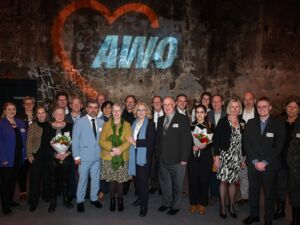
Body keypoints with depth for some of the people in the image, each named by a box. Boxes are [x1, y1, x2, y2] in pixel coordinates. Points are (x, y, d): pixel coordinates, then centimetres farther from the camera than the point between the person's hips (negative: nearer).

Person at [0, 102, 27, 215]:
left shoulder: (21, 123, 8)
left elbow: (24, 140, 11)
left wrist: (25, 154, 5)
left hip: (18, 158, 5)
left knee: (13, 180, 16)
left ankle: (10, 200, 31)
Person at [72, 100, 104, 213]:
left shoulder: (101, 122, 6)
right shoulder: (79, 122, -4)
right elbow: (75, 140, -5)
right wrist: (76, 156, -9)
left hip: (98, 156, 3)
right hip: (84, 156, -3)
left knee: (96, 178, 12)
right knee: (83, 179, 5)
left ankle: (94, 198, 29)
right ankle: (80, 201, 21)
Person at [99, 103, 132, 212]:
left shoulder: (126, 125, 5)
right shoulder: (106, 125, 8)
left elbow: (129, 141, -3)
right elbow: (101, 141, 0)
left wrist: (119, 150, -18)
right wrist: (112, 148, -16)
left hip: (122, 157, 0)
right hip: (108, 157, 1)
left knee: (120, 180, 2)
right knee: (111, 180, 4)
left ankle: (120, 200, 20)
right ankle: (112, 200, 21)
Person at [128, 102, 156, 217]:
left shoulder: (150, 124, -6)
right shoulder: (134, 123, 11)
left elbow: (151, 141, -14)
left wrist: (136, 142, -14)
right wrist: (131, 141, -1)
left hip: (144, 156, -5)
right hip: (134, 155, 5)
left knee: (143, 180, -1)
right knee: (136, 178, 11)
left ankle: (144, 206, 10)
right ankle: (140, 198, 32)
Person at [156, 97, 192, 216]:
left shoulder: (183, 119, -8)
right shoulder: (161, 120, 10)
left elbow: (187, 139, -11)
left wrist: (184, 158, -14)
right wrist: (158, 154, 7)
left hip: (177, 159, -5)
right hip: (163, 158, 5)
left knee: (177, 184, 10)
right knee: (164, 183, 16)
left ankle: (175, 206, 28)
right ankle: (166, 203, 35)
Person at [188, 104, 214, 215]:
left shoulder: (210, 126, 4)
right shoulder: (191, 125, 7)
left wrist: (205, 145, -17)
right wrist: (193, 147, -12)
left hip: (206, 157, -1)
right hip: (193, 156, 1)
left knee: (204, 180, 2)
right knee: (193, 180, 2)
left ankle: (202, 204, 19)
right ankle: (193, 203, 18)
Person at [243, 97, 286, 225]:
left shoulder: (278, 124, -2)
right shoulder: (251, 123, 6)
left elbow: (278, 146, -8)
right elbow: (247, 144, 2)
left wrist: (265, 162, -13)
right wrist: (255, 161, -7)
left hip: (270, 165, -2)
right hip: (253, 164, 3)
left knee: (269, 193, 7)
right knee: (253, 191, 12)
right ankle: (254, 215, 29)